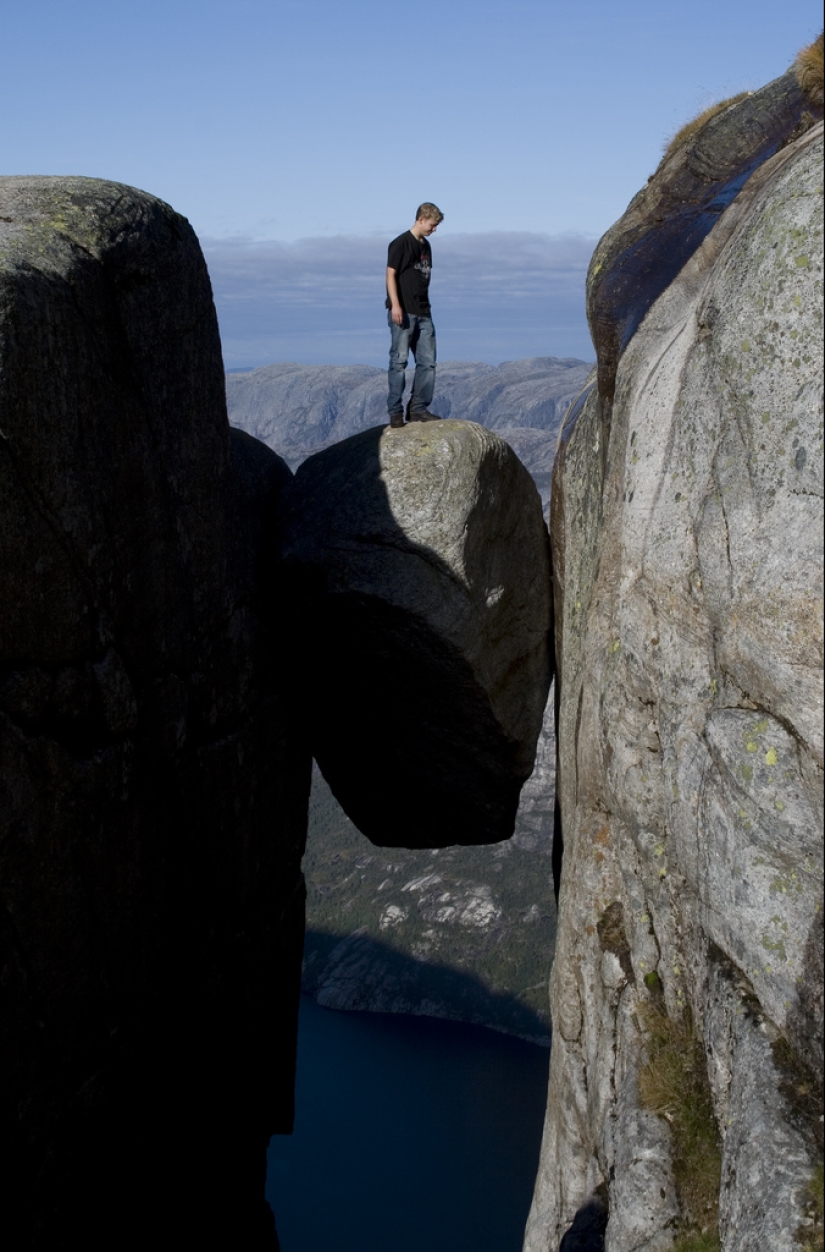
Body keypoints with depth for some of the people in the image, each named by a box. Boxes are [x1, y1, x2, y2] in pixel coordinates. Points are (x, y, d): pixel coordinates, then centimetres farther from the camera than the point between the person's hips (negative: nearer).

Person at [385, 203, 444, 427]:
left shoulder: (426, 246, 17)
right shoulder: (401, 243, -6)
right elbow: (391, 274, -11)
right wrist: (395, 304, -21)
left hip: (423, 313, 8)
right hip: (403, 312, -8)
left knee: (428, 362, 5)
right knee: (399, 361, -5)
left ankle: (418, 409, 11)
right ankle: (395, 411, -2)